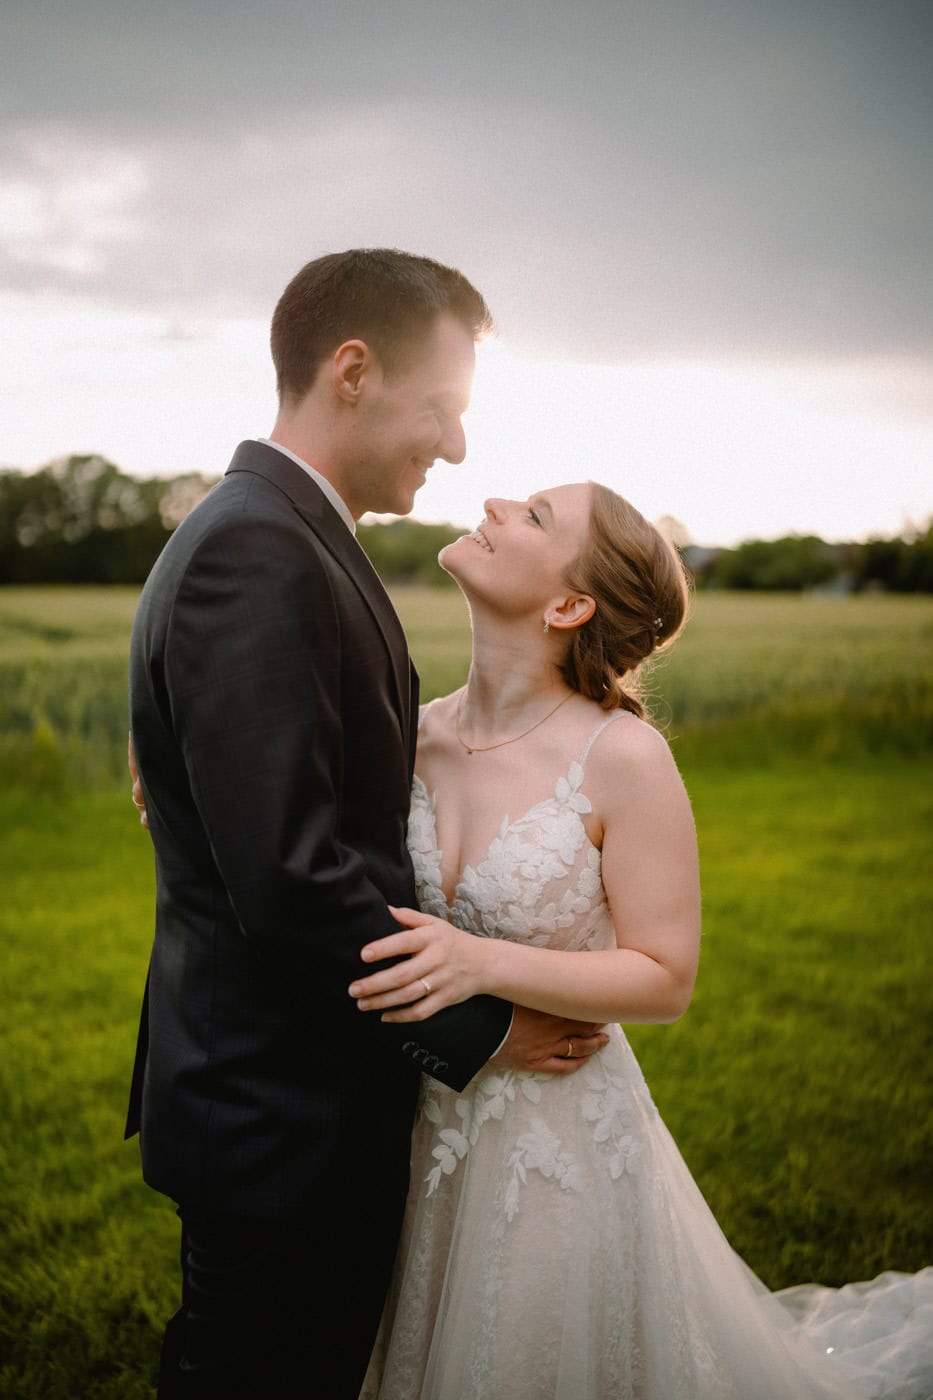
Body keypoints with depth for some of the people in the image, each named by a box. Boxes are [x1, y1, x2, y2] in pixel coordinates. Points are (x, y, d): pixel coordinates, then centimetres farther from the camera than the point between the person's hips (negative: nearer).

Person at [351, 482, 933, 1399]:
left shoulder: (621, 757, -18)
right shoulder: (415, 734, -4)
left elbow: (665, 980, -14)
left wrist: (482, 964, -27)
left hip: (562, 1151, -5)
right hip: (421, 1137, 5)